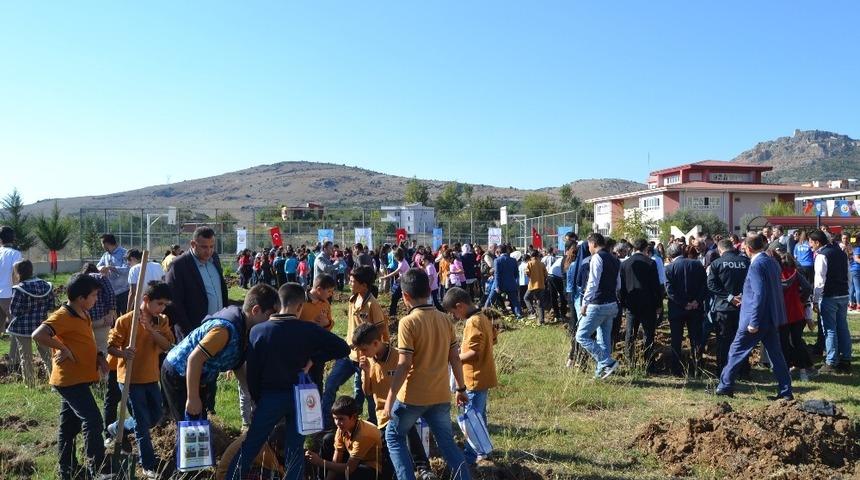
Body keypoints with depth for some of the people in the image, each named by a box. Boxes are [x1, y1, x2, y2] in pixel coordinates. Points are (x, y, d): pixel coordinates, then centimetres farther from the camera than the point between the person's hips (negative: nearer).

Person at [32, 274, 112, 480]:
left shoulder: (84, 315, 11)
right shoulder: (63, 316, -18)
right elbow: (38, 335, -31)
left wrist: (98, 356, 4)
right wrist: (63, 349, -21)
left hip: (78, 379, 10)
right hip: (70, 379, -10)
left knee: (70, 426, 16)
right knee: (93, 421, -12)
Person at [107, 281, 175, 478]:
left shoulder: (162, 321, 1)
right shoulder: (125, 321, -14)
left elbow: (167, 346, -12)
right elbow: (110, 346, -10)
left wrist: (151, 329, -24)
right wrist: (123, 353, -30)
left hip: (151, 377, 6)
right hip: (131, 378, -6)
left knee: (155, 416, 18)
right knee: (143, 422, -1)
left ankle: (116, 429, 39)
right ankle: (149, 465, 11)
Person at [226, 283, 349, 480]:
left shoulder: (258, 331, -8)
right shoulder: (309, 330, -10)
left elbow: (252, 372, -3)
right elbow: (343, 348, -10)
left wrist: (257, 400, 10)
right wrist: (312, 359, -3)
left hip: (270, 397, 0)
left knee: (249, 448, 14)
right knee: (295, 451, 11)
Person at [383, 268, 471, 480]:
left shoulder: (408, 322, -14)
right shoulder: (445, 320, 3)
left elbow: (404, 365, -18)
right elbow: (455, 358, 7)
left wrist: (390, 399, -14)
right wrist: (461, 388, 18)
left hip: (413, 396, -5)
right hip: (441, 395, 5)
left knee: (393, 436, 16)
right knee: (447, 442, 15)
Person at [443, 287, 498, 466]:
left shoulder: (473, 323, -22)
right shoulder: (482, 317, 7)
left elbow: (474, 352, -26)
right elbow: (492, 339, 17)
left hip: (476, 379, -10)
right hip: (484, 376, 10)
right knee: (479, 415, 20)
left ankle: (470, 455, 8)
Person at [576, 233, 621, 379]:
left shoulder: (597, 258, -13)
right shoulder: (614, 260, 14)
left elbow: (593, 283, -19)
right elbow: (618, 285, 22)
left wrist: (585, 303, -15)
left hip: (598, 305, -9)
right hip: (612, 304, 9)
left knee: (582, 336, -4)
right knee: (604, 339, 14)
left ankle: (607, 363, -8)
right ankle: (602, 370, 19)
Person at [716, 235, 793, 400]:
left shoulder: (756, 264, -17)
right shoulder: (772, 262, 9)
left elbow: (759, 294, -23)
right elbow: (775, 289, 17)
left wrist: (754, 322, -21)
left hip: (758, 318, -8)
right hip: (773, 317, 8)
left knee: (737, 351, 3)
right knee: (776, 354, 12)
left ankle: (725, 387, 11)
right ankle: (785, 391, 14)